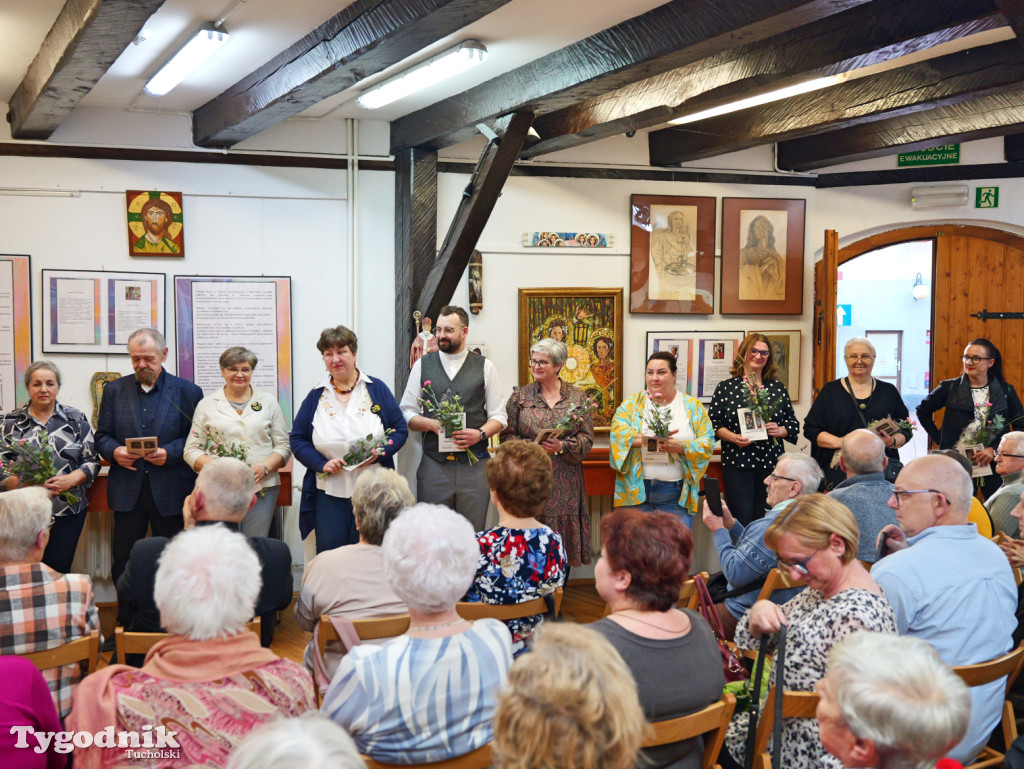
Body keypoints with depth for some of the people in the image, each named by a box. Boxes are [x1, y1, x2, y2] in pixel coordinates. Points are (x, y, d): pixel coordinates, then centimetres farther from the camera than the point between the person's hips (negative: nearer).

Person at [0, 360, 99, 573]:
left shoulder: (77, 420, 7)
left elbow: (92, 461, 5)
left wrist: (71, 479, -13)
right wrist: (18, 483, -16)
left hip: (67, 511, 0)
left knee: (58, 570, 0)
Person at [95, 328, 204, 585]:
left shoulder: (188, 392, 2)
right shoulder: (114, 390, 10)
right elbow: (102, 436, 11)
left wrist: (169, 453, -16)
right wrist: (114, 451, -11)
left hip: (171, 493, -2)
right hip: (127, 493, 2)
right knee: (122, 561, 5)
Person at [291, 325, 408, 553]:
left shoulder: (377, 389, 5)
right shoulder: (315, 397, 8)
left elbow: (400, 430, 5)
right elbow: (297, 439, 8)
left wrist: (378, 452, -14)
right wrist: (322, 464, -9)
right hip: (329, 493, 1)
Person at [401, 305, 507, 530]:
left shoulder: (485, 367, 7)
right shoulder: (422, 365, 9)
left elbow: (499, 416, 7)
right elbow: (406, 413, 9)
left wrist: (480, 433, -12)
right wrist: (432, 424, -10)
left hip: (474, 464, 0)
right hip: (433, 465, 1)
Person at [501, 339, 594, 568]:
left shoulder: (578, 398, 6)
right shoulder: (520, 397, 7)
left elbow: (586, 439, 2)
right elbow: (507, 435, 3)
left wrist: (562, 446, -16)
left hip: (564, 484, 0)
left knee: (563, 540, 2)